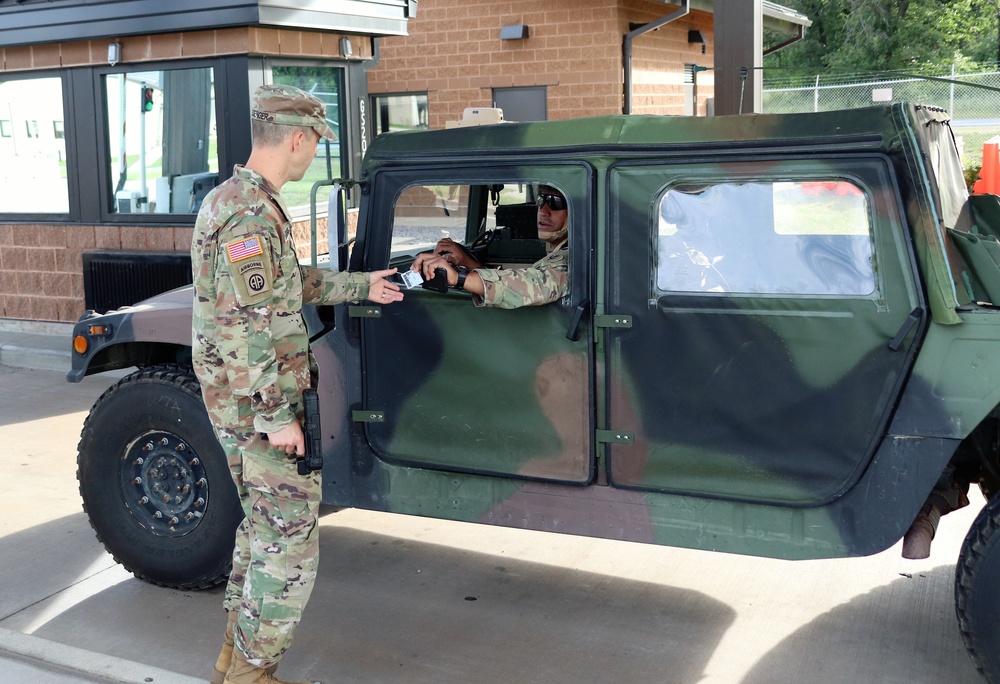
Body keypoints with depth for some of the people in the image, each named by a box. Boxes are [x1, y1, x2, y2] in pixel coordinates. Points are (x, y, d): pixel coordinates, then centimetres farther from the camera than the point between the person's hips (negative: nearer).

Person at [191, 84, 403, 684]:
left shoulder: (239, 200, 12)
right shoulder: (250, 214, -21)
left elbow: (290, 281, 22)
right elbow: (248, 329, -24)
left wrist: (360, 286, 25)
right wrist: (277, 417, -22)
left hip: (244, 403, 11)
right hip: (258, 403, -11)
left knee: (262, 528, 21)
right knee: (290, 543, -2)